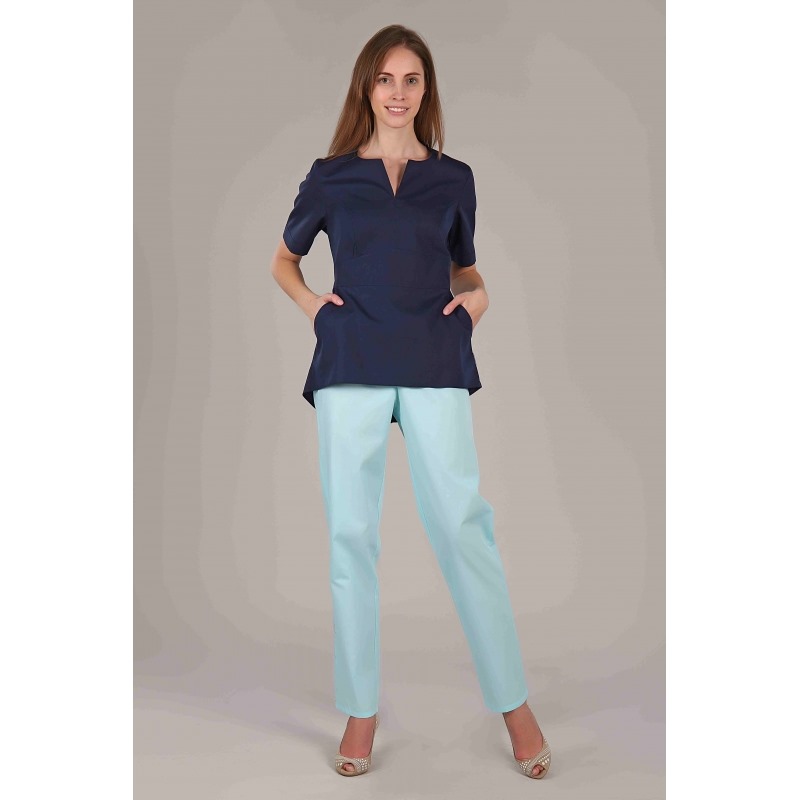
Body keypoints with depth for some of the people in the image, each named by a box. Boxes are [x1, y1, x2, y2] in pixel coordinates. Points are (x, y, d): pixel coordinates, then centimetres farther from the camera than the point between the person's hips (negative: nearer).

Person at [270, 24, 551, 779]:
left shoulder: (453, 178, 12)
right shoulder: (329, 175, 11)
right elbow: (283, 258, 23)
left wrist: (477, 294, 2)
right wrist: (308, 301, 4)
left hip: (435, 363, 0)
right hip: (350, 363, 1)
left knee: (463, 525, -5)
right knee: (350, 532, 1)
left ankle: (513, 703, 6)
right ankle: (360, 709, 13)